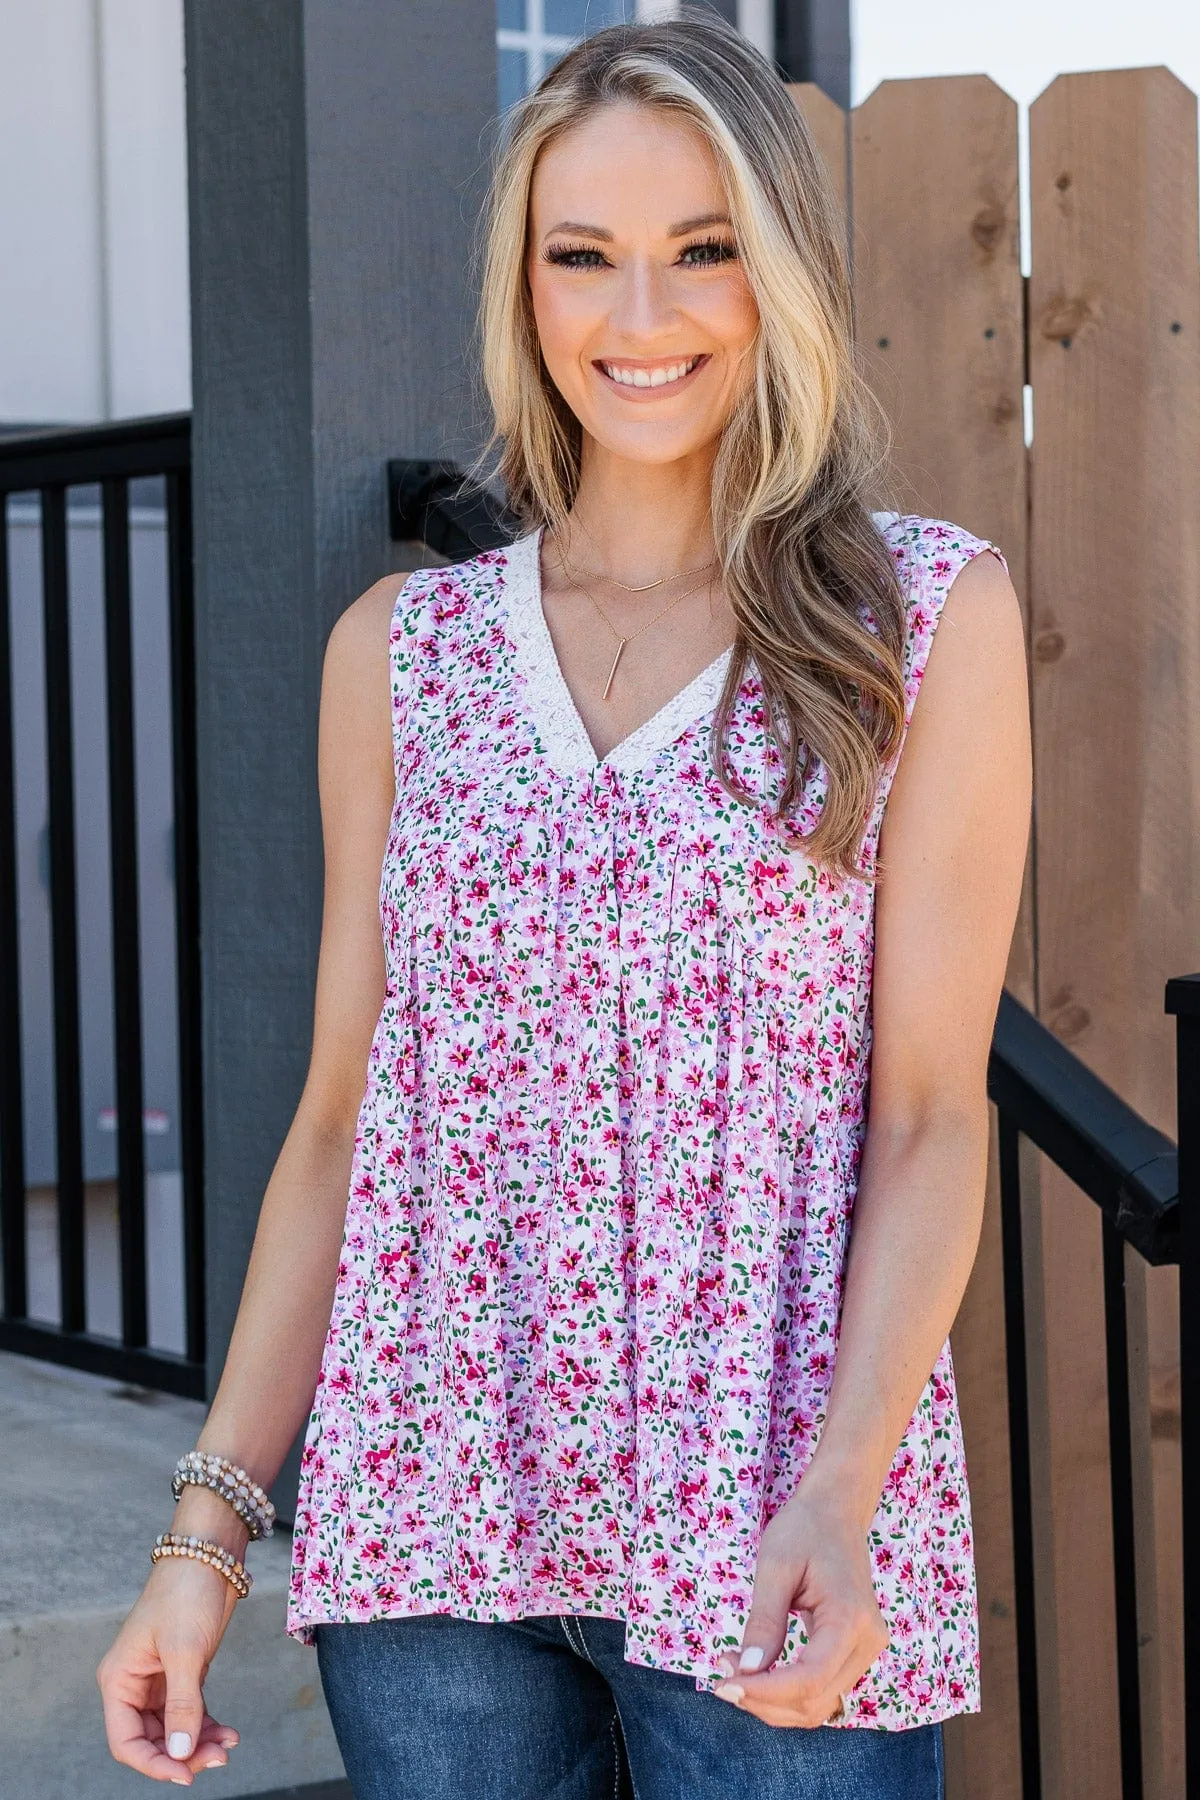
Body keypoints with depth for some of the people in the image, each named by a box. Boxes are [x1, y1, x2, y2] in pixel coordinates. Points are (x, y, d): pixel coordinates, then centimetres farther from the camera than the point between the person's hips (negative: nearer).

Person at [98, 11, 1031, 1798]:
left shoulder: (931, 613, 0)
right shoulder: (400, 650, 8)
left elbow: (932, 1114, -4)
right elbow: (340, 1118, 9)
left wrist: (834, 1505, -16)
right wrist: (214, 1517, 4)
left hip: (774, 1546, -2)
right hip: (432, 1514, 3)